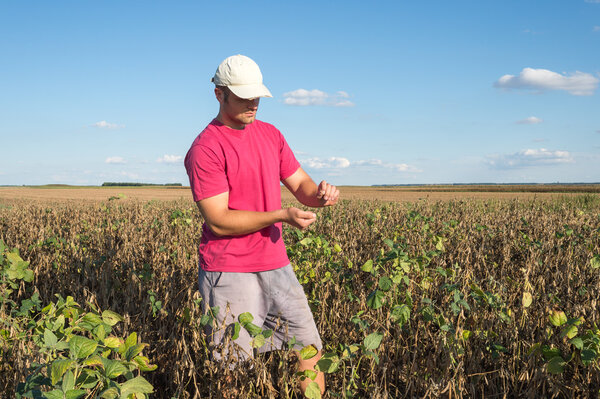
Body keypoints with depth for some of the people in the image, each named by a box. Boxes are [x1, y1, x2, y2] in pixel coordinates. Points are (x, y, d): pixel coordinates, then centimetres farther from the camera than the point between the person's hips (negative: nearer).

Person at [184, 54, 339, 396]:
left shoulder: (271, 134, 11)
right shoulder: (205, 149, -12)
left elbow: (300, 183, 14)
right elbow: (219, 222, -15)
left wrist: (319, 194, -11)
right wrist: (282, 215, -22)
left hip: (277, 267, 6)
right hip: (230, 275, -6)